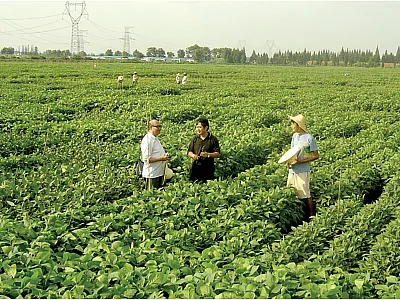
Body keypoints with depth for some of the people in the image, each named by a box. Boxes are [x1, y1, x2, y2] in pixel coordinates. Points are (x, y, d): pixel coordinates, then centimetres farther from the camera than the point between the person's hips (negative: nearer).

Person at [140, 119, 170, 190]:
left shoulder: (155, 138, 14)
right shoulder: (147, 140, -17)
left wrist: (165, 156, 11)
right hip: (152, 175, -10)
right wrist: (161, 158, -24)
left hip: (159, 173, 10)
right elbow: (146, 159, -22)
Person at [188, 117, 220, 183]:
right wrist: (192, 155, -13)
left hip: (208, 168, -2)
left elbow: (218, 154, -4)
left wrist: (208, 154, -23)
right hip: (196, 167, 2)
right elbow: (189, 151, 11)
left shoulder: (213, 139, -1)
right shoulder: (195, 138, 9)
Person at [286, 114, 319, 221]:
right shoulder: (294, 136, 8)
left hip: (302, 171, -7)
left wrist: (300, 161, -18)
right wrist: (288, 161, -3)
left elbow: (316, 156, -10)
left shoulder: (309, 138, -13)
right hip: (292, 170, 7)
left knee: (306, 195, -1)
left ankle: (311, 216, 12)